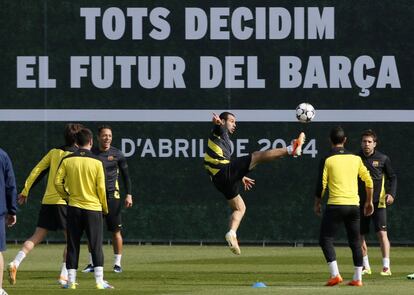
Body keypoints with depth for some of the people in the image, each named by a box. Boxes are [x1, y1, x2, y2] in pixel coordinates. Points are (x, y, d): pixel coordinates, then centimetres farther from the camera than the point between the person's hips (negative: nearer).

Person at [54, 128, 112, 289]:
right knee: (96, 246, 3)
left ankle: (71, 281, 7)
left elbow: (57, 182, -3)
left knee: (73, 246, 8)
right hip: (93, 208, -2)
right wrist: (105, 208, 7)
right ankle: (99, 281, -1)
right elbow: (101, 188, -7)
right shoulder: (96, 162, -7)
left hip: (74, 208, 2)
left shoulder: (67, 160, -2)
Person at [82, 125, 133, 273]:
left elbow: (126, 175, 6)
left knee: (116, 231, -3)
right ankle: (92, 263, 9)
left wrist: (129, 195, -3)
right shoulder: (91, 153, 5)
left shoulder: (117, 154, 2)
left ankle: (117, 263, 4)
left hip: (112, 196, -1)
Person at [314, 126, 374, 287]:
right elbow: (369, 181, 11)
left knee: (325, 239, 2)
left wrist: (317, 203, 9)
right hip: (354, 204, 4)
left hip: (335, 205, -4)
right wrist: (369, 201, 23)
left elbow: (321, 185, -5)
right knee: (355, 242, 12)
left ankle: (335, 274, -11)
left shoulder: (327, 160, -4)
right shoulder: (355, 158, 8)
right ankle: (358, 278, 11)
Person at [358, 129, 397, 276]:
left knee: (382, 233, -13)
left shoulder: (383, 159, 1)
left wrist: (391, 194, -7)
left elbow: (392, 177, 8)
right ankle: (366, 267, 17)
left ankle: (386, 266, -14)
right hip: (360, 202, 3)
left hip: (378, 202, -3)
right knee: (360, 235, 5)